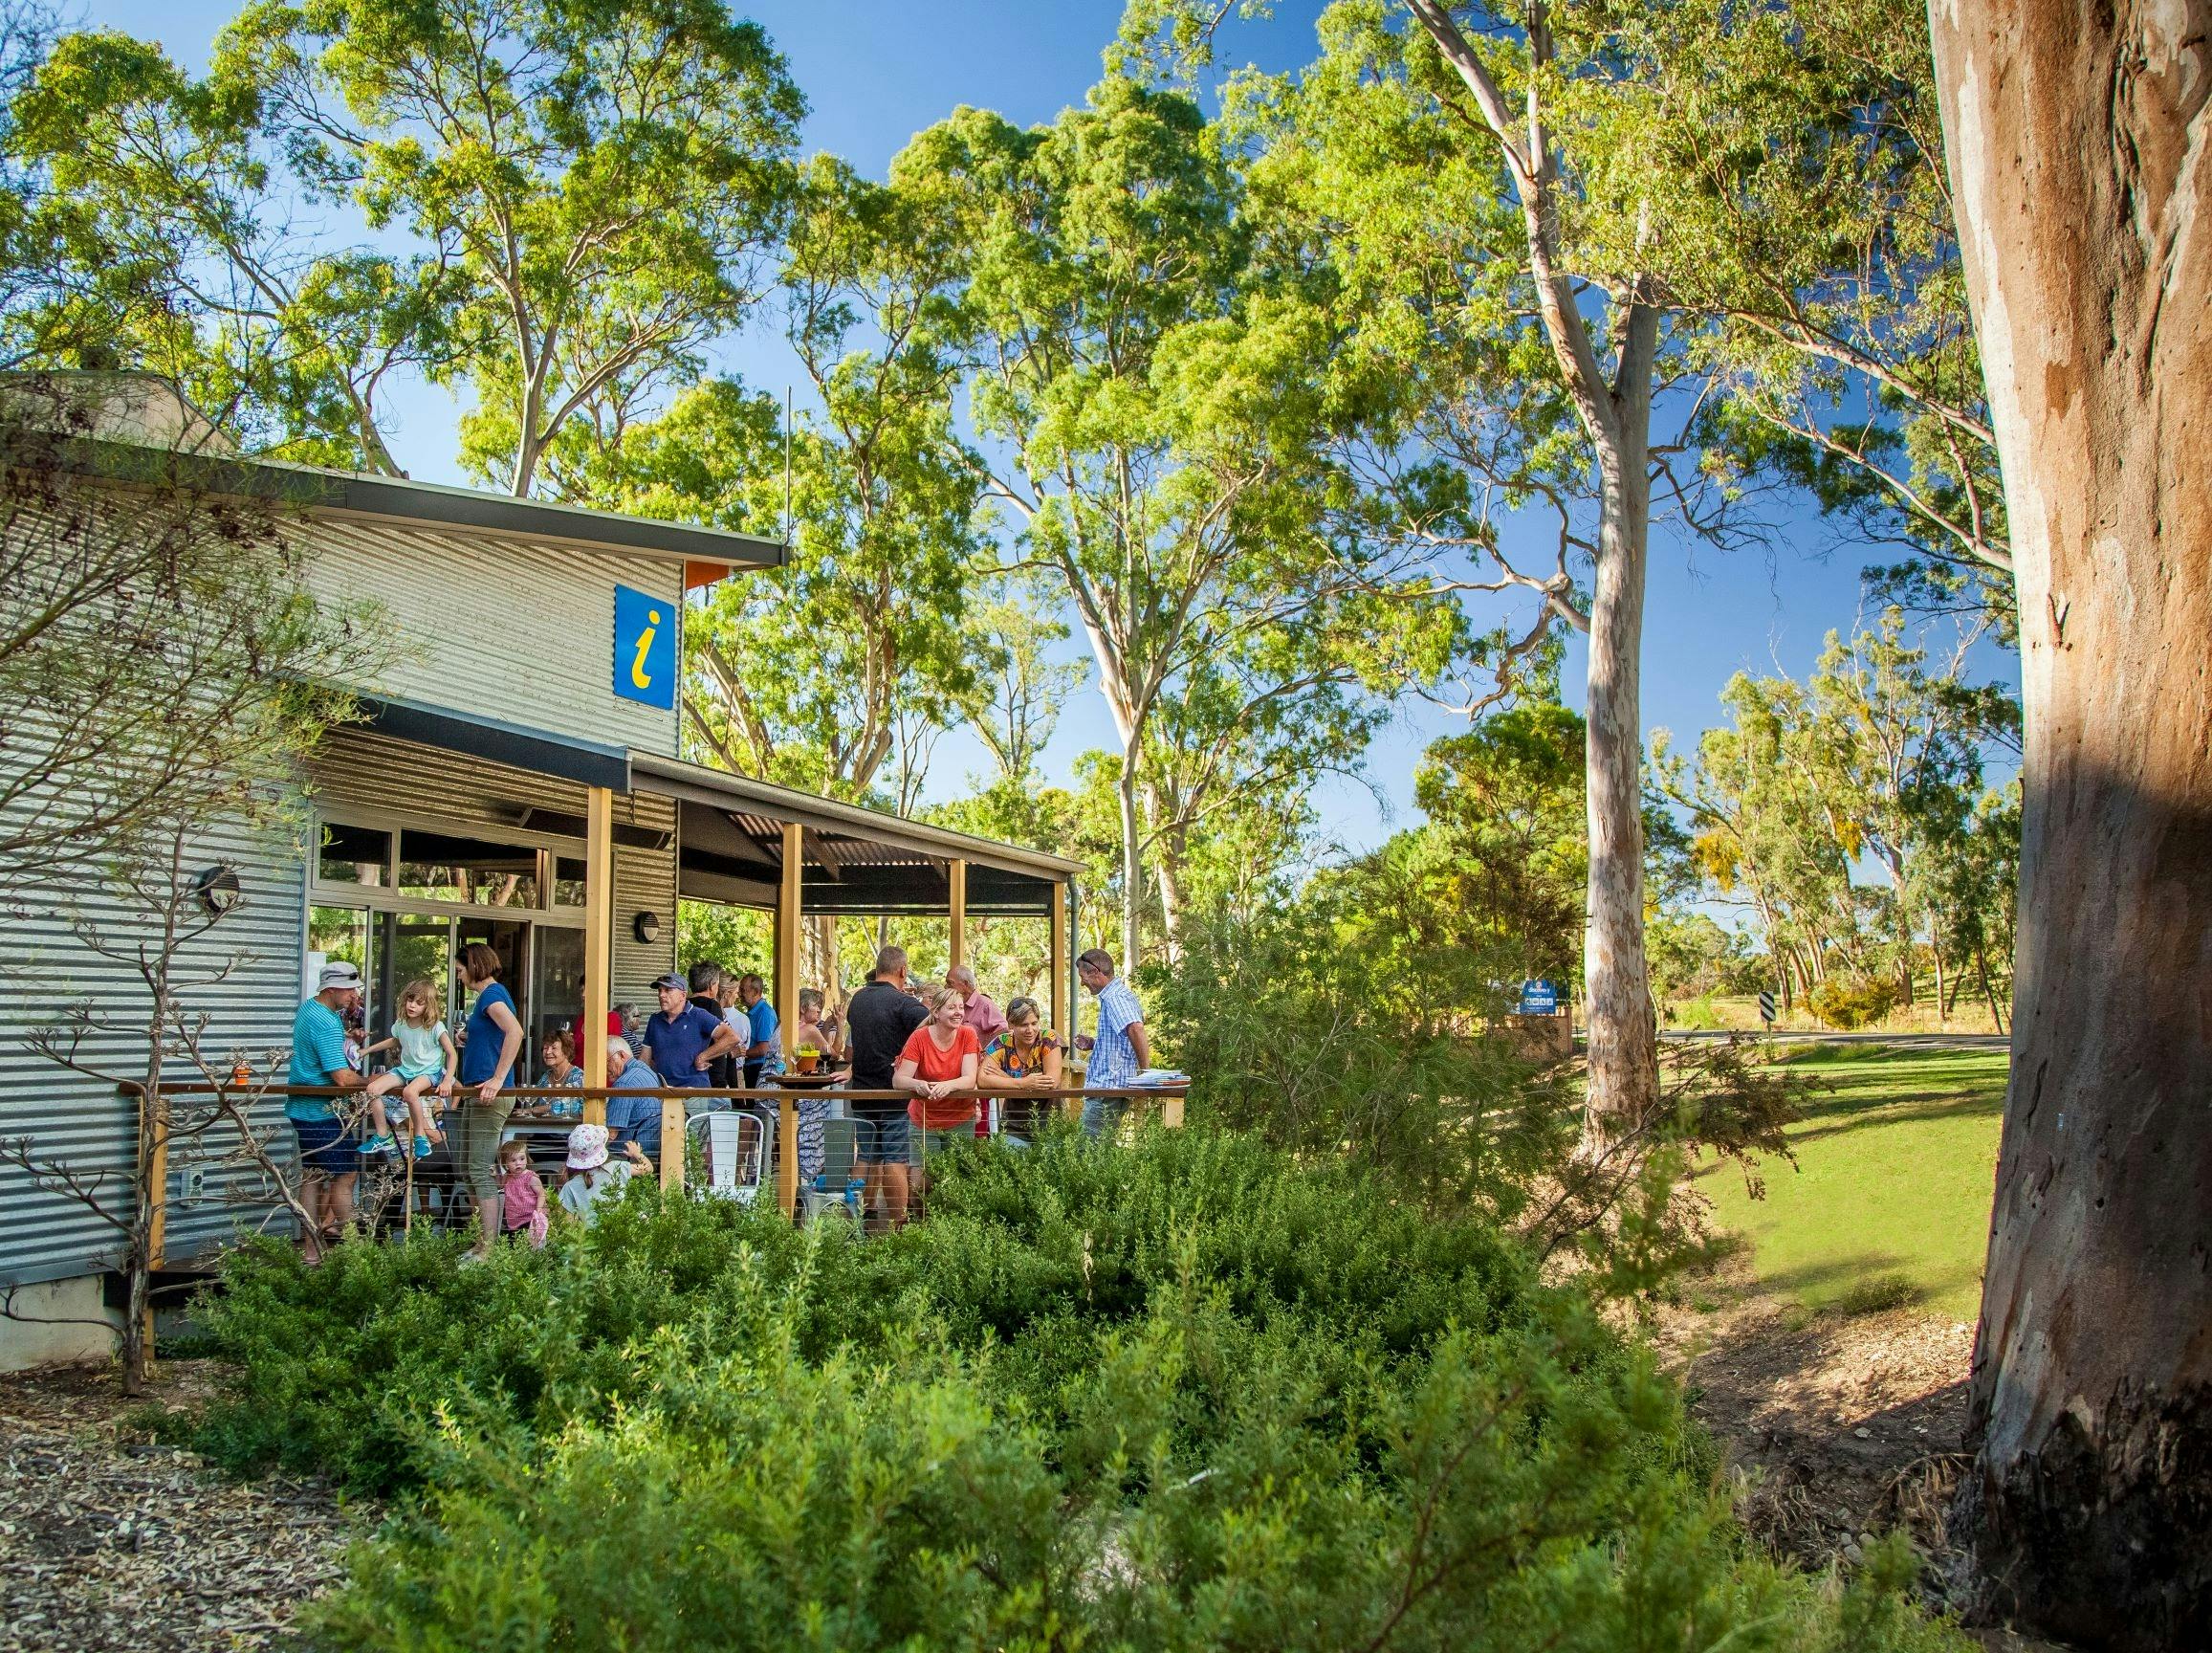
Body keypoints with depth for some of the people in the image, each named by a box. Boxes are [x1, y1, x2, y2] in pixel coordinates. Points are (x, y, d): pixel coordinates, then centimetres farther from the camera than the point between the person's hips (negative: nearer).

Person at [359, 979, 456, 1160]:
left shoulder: (435, 1027, -14)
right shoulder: (400, 1025, 3)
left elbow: (452, 1054, -12)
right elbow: (394, 1041, 28)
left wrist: (447, 1081, -22)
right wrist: (367, 1050, 25)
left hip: (429, 1071, -6)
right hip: (405, 1069, 6)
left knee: (410, 1091, -37)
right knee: (372, 1089, -14)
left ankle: (420, 1137, -19)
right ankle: (383, 1138, -2)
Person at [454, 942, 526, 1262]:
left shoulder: (492, 994, -12)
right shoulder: (488, 995, 19)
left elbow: (515, 1031, -30)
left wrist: (497, 1079, -30)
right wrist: (469, 1038, 26)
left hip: (488, 1095, -11)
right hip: (475, 1093, 11)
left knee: (481, 1171, -9)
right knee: (466, 1169, 14)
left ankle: (488, 1249, -7)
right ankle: (483, 1241, 19)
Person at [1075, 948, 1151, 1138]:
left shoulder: (1116, 998, -14)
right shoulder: (1117, 996, 20)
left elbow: (1136, 1030, -30)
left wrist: (1144, 1071, -24)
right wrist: (1092, 1044, 16)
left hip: (1107, 1088, -11)